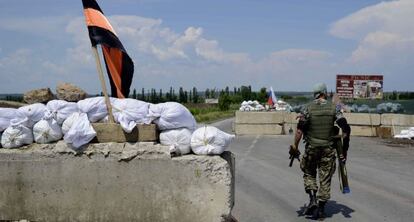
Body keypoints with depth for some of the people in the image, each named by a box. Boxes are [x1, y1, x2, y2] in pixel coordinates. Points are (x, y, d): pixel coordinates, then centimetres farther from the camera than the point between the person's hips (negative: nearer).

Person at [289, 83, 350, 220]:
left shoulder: (309, 108, -4)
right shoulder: (334, 108, -1)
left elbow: (300, 129, -11)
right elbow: (346, 129, -8)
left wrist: (295, 147, -5)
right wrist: (345, 149, -2)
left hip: (311, 147, -1)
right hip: (328, 148, 1)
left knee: (309, 173, 19)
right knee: (325, 178, 9)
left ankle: (313, 199, 1)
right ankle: (321, 209, 11)